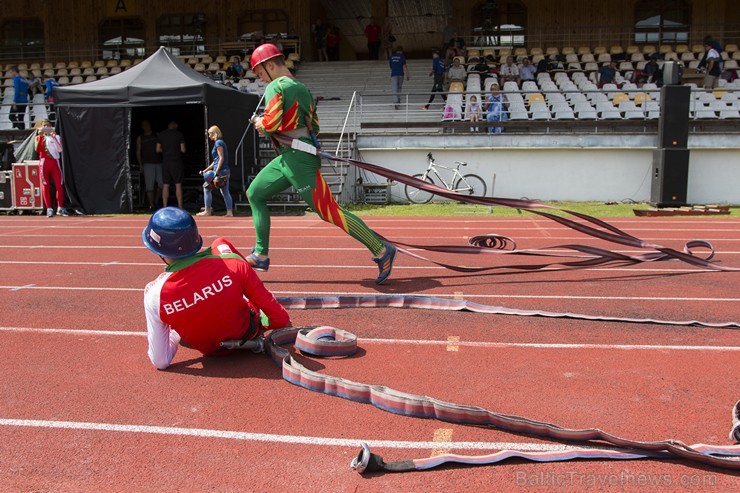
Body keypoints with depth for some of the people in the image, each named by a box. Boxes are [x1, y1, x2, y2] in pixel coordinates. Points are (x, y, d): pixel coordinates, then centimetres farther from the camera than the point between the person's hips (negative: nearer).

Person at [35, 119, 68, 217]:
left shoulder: (56, 137, 10)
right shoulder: (39, 137, 9)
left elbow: (60, 149, -5)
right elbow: (37, 150, -7)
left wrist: (54, 138, -13)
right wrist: (40, 136, -13)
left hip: (55, 162, 0)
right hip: (44, 163, 0)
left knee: (59, 185, -5)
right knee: (45, 186, -1)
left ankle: (60, 208, 1)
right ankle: (49, 209, 2)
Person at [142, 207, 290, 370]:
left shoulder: (155, 294, -27)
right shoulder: (232, 264, -31)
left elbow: (161, 362, -19)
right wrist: (282, 321, 0)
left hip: (210, 350, 1)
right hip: (248, 335, 0)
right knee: (220, 244, 9)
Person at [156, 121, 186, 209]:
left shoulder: (161, 134, 6)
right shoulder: (179, 134, -3)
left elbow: (158, 149, 7)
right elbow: (183, 150, -6)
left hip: (165, 162, 3)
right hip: (176, 162, -3)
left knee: (165, 185, 6)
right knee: (178, 185, 0)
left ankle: (164, 206, 5)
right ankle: (180, 206, -1)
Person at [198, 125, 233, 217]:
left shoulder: (218, 143, -8)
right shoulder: (221, 142, 20)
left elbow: (221, 158, -16)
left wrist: (216, 172, -20)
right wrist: (206, 170, 24)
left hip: (220, 171, -9)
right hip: (225, 171, 9)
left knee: (206, 188, 0)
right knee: (225, 192, 8)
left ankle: (207, 211, 3)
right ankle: (229, 212, 6)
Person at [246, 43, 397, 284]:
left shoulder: (276, 86, -7)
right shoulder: (302, 88, 19)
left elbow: (272, 122, -20)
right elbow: (314, 127, 19)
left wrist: (260, 123, 1)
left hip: (297, 158, -10)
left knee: (329, 211, -11)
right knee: (255, 194, 17)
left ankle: (382, 250, -8)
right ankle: (260, 255, 19)